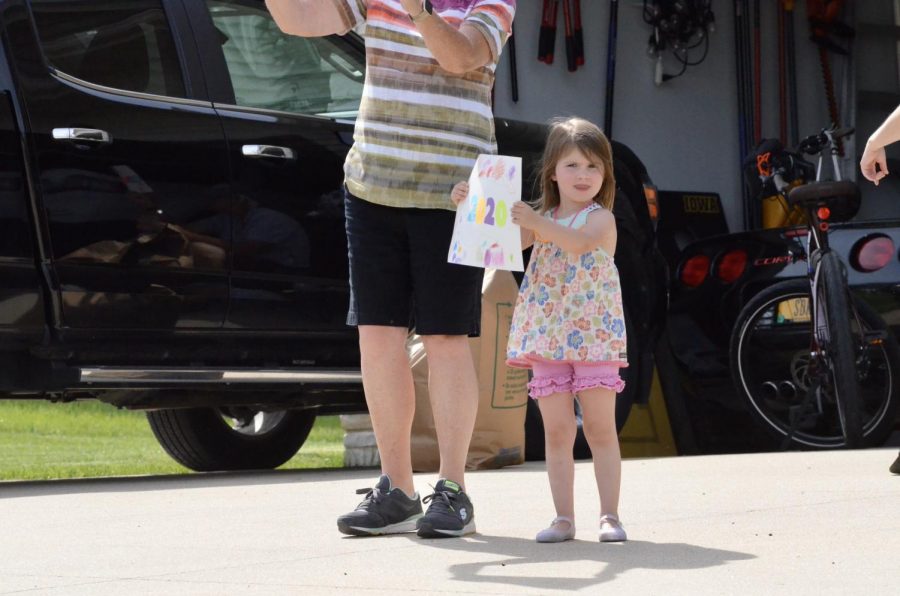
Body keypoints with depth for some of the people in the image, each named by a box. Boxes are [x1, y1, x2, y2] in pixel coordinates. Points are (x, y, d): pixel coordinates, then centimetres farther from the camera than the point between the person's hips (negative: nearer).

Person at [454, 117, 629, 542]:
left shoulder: (602, 219, -2)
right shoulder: (541, 221, 14)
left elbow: (578, 241, -23)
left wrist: (537, 223, -36)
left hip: (593, 336, -4)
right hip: (547, 339, 4)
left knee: (601, 428, -3)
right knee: (557, 431, 3)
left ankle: (609, 515, 0)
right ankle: (564, 518, 6)